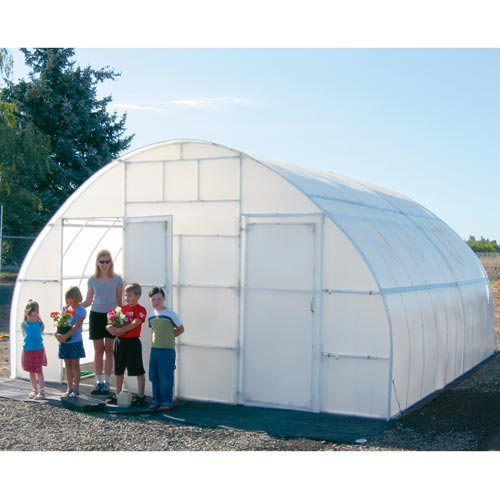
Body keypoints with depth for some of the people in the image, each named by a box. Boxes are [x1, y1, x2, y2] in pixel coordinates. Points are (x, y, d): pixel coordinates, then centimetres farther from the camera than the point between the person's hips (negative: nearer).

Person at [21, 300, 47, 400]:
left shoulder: (39, 323, -7)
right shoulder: (24, 324, -3)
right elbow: (25, 337, 5)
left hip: (39, 350, -2)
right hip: (28, 350, 2)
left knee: (39, 371, -5)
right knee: (31, 372, 13)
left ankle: (42, 392, -5)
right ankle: (35, 390, 26)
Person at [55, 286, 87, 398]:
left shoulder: (81, 311, -8)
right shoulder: (65, 309, 8)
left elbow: (76, 326, -18)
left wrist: (66, 336, -28)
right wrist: (57, 333, -15)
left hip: (75, 341, -5)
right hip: (64, 342, 5)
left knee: (75, 365, 1)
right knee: (68, 365, 10)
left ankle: (76, 389, 5)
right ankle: (70, 388, 16)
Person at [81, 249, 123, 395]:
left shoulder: (117, 279, 1)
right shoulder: (92, 280, 5)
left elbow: (120, 301, 4)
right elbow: (88, 301, 8)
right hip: (96, 315, 1)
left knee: (109, 350, 2)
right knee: (98, 350, 5)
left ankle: (106, 382, 8)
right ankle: (98, 382, 11)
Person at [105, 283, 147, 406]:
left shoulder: (140, 310, -7)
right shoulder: (122, 309, 12)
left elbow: (134, 324, -21)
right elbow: (111, 323, 11)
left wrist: (118, 330, -23)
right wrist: (110, 328, -13)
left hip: (132, 342, -7)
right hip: (119, 342, 7)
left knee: (138, 370, -2)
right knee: (119, 370, 15)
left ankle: (141, 396, 4)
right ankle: (117, 395, 27)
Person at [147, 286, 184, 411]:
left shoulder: (170, 314, -9)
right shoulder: (150, 315, 8)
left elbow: (180, 329, 0)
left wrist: (169, 336, -1)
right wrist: (160, 337, 8)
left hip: (167, 350, -6)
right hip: (154, 349, 6)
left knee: (166, 377, -4)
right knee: (154, 377, 10)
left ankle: (166, 402, 3)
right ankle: (157, 400, 21)